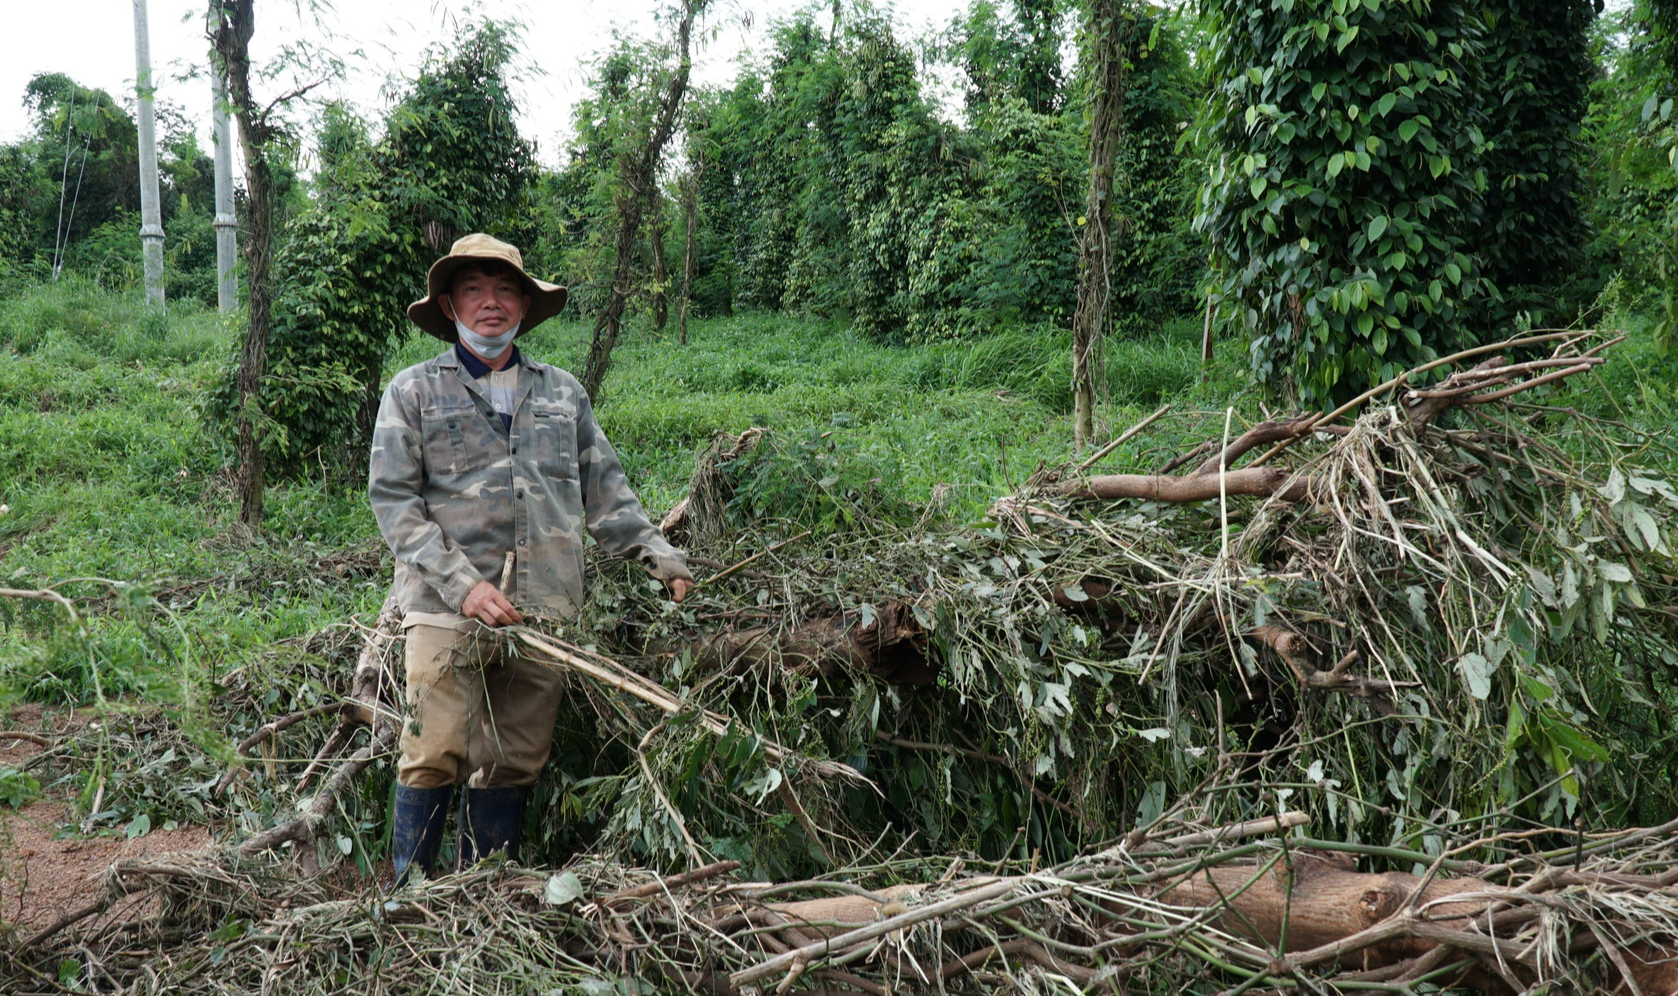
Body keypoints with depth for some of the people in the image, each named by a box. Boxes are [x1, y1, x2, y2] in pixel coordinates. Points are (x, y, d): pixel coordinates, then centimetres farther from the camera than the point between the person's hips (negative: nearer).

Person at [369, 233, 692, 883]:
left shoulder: (563, 393, 17)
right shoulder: (413, 392, 7)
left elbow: (605, 492, 18)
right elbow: (392, 498, -1)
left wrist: (660, 556, 6)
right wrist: (461, 584, -12)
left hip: (544, 609, 3)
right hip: (447, 609, -3)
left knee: (512, 764, 7)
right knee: (435, 755, -5)